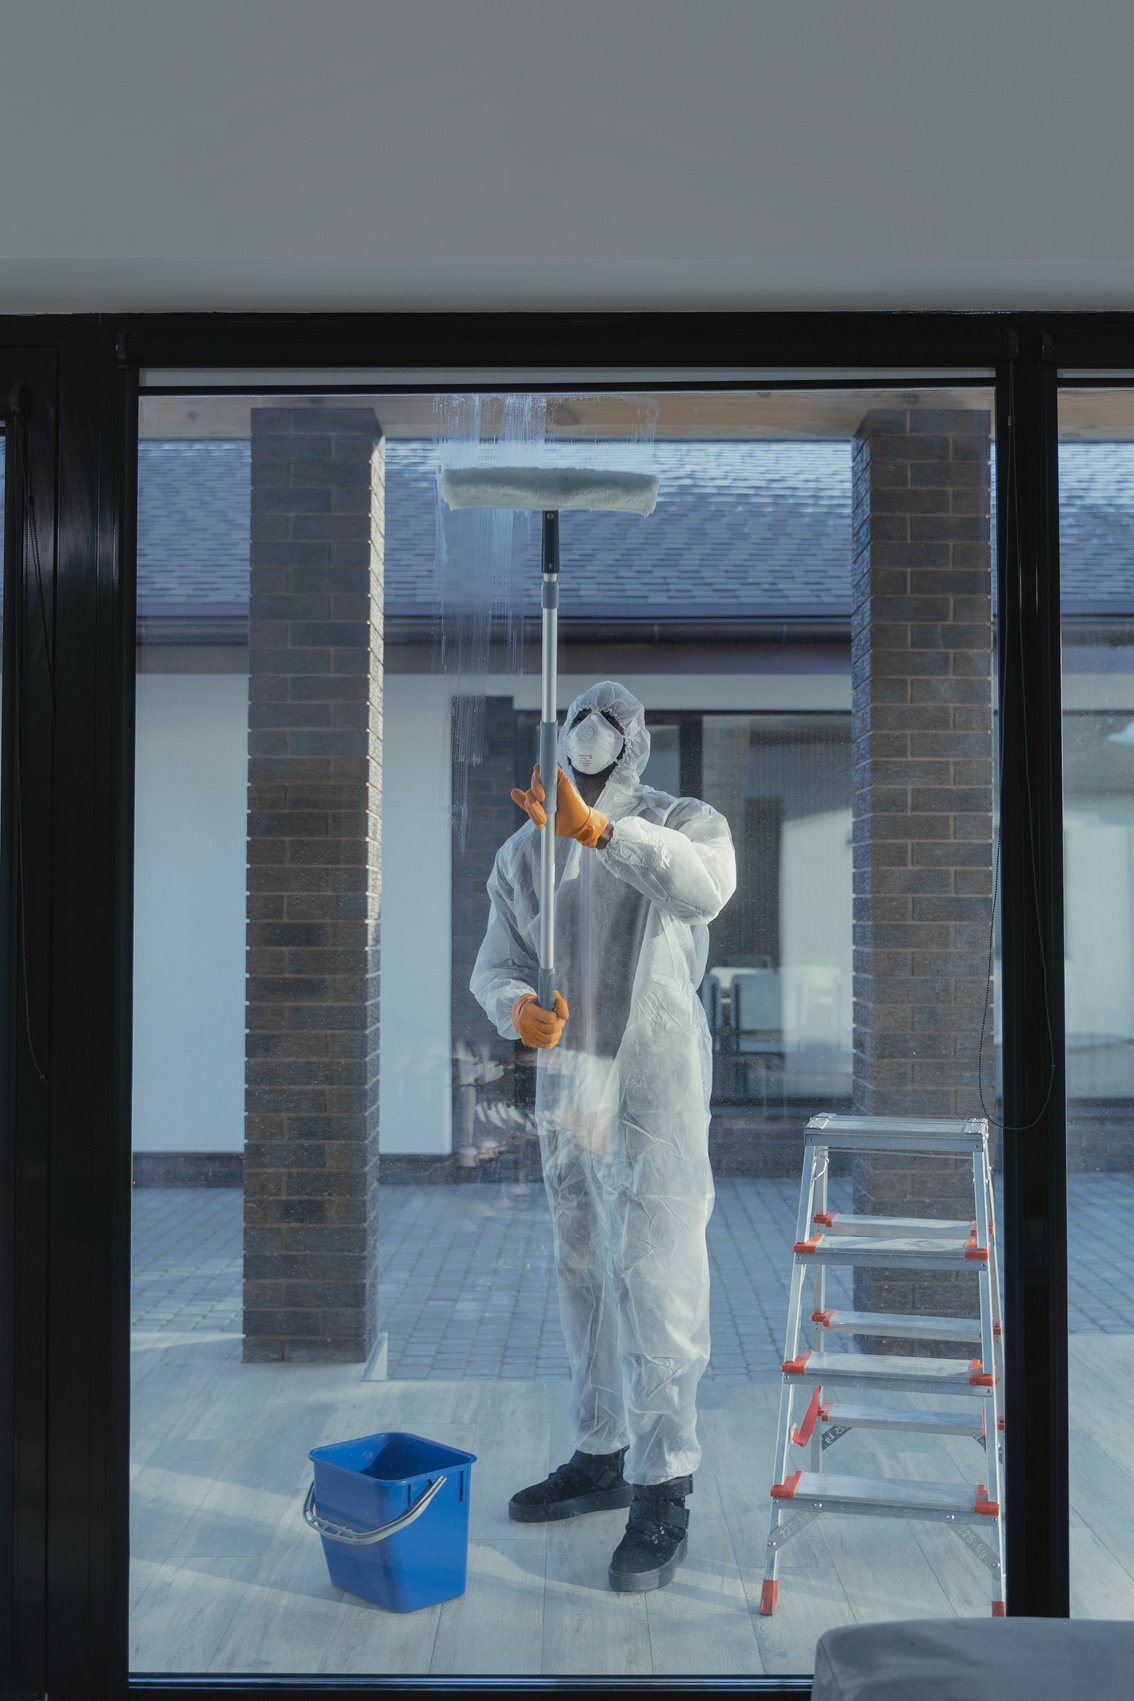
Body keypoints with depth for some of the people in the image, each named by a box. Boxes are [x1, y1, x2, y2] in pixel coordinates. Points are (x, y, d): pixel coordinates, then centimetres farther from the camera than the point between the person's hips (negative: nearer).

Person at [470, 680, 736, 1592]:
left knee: (656, 1286, -6)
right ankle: (600, 1456, 30)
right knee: (585, 1279, 15)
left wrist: (599, 831, -41)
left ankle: (664, 1493, 3)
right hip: (564, 1089, 6)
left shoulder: (685, 823, -5)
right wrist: (517, 1007, -18)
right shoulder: (525, 849, 9)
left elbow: (706, 885, -29)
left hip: (655, 1090, -5)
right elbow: (495, 963, 5)